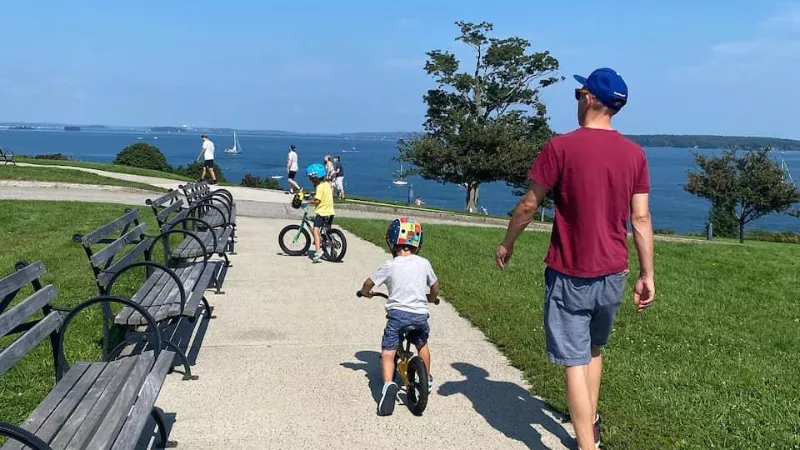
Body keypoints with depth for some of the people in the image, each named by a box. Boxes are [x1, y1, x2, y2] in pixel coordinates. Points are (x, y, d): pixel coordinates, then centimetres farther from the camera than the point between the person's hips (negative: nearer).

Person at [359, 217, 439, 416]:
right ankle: (427, 380, 42)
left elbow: (369, 283, 5)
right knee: (422, 345, 29)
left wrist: (365, 292, 28)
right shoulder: (423, 263, 4)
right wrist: (431, 298, 40)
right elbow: (434, 285, 19)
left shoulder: (389, 265, -3)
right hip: (420, 315, 3)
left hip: (397, 314, -3)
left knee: (387, 353, 1)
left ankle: (389, 384, -24)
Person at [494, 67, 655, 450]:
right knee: (594, 349, 25)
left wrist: (506, 243, 7)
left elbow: (529, 205, -8)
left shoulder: (561, 146, -13)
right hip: (613, 274, 6)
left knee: (574, 361, 2)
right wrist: (647, 275, 7)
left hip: (570, 273, -5)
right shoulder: (634, 153, 0)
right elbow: (641, 219, 1)